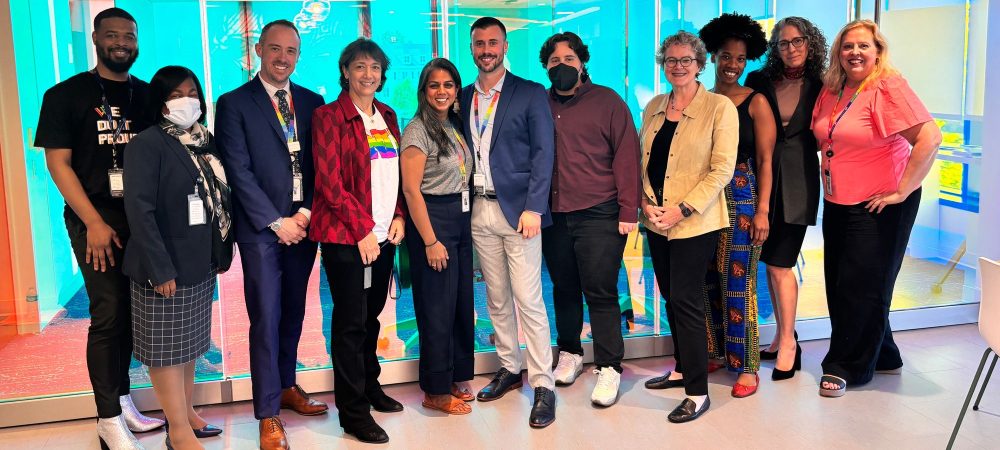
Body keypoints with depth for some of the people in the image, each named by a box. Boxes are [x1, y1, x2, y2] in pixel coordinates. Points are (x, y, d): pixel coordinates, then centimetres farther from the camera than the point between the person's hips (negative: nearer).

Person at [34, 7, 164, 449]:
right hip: (96, 221, -4)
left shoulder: (149, 96, 9)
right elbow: (58, 162, -5)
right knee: (109, 314, -5)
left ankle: (122, 400, 24)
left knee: (132, 312, 10)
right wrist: (94, 222, -12)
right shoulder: (65, 94, 0)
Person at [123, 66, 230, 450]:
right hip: (165, 266, -7)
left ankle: (187, 411, 30)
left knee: (189, 342, 17)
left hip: (200, 263, 7)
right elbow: (139, 209, -18)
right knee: (166, 347, 3)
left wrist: (224, 250, 6)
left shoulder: (206, 142, 9)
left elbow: (220, 198, 12)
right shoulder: (147, 144, -12)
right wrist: (160, 268, -22)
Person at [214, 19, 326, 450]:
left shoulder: (312, 102, 10)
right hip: (260, 229, -4)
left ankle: (287, 386, 31)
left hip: (302, 224, 4)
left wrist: (306, 212, -5)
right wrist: (276, 222, -12)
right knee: (266, 319, -2)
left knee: (293, 314, 14)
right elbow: (239, 172, -8)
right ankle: (268, 415, 6)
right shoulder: (234, 103, -2)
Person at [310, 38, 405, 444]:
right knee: (351, 321, 0)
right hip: (347, 236, -6)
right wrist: (363, 230, -13)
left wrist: (398, 217, 3)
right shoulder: (329, 116, -5)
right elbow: (330, 182, -11)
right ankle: (353, 412, 9)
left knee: (371, 315, 15)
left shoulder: (387, 117, 14)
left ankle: (369, 385, 32)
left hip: (384, 234, 6)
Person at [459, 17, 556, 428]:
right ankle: (509, 368, 26)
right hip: (478, 210, 5)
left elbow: (543, 154, -6)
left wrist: (533, 208, -15)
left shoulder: (530, 94, -1)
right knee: (496, 299, 12)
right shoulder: (464, 97, 12)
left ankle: (543, 385, 3)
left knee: (529, 300, -5)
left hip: (517, 208, -4)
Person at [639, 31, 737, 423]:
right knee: (671, 298, 13)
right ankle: (682, 369, 30)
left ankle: (698, 393, 3)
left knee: (686, 300, -7)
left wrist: (682, 210, -17)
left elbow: (722, 169, -12)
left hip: (694, 223, -6)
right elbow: (642, 159, 12)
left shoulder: (719, 107, -7)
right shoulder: (654, 107, 10)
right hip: (656, 222, 6)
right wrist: (646, 202, -4)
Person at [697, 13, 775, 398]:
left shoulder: (755, 102, -1)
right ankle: (712, 352, 23)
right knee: (707, 281, 9)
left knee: (738, 283, -3)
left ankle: (746, 366, 7)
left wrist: (762, 210, -11)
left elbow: (765, 161, -4)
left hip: (741, 198, -4)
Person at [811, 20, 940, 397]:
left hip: (877, 206, -7)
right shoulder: (831, 90, 6)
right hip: (837, 204, 8)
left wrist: (903, 190, -20)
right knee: (838, 286, 12)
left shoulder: (889, 87, -14)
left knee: (862, 289, 1)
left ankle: (845, 367, 15)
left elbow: (930, 138, -22)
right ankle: (882, 358, 30)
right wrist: (830, 177, 8)